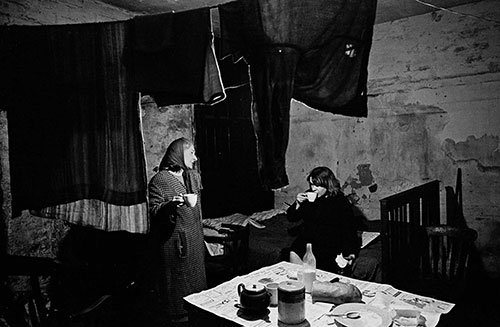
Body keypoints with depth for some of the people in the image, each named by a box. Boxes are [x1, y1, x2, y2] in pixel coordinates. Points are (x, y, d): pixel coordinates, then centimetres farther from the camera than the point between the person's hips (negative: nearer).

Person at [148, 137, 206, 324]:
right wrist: (170, 204, -33)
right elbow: (154, 211, -14)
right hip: (174, 238, -7)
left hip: (195, 238, 7)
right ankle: (178, 315, 24)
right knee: (177, 280, 5)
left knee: (196, 275, 16)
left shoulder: (194, 176, 9)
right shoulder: (159, 180, -12)